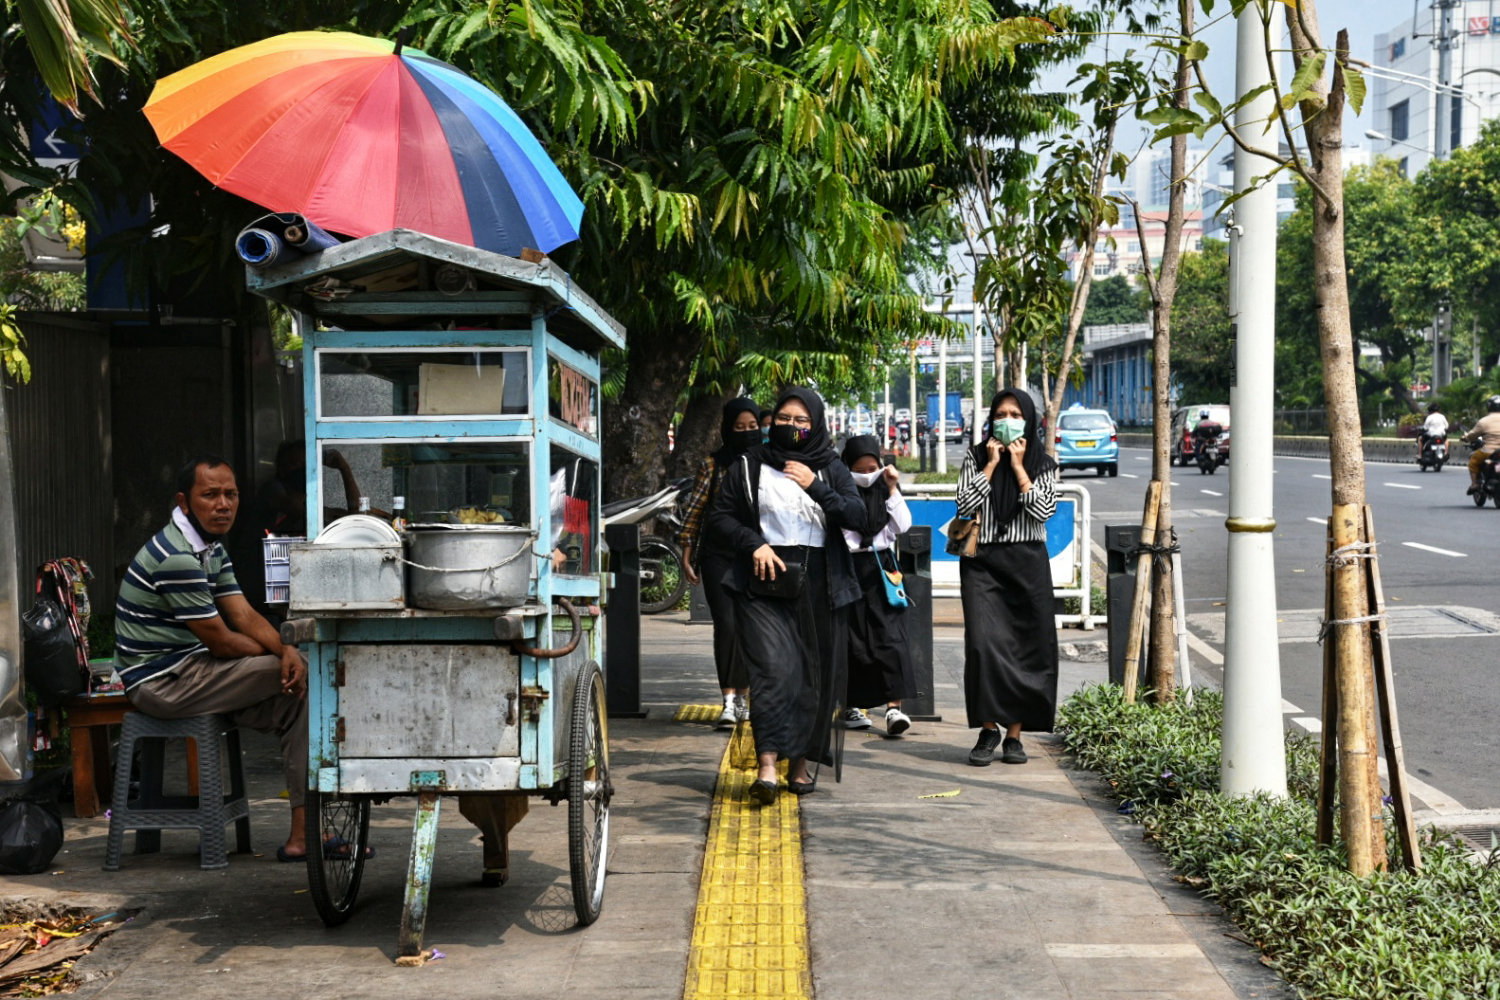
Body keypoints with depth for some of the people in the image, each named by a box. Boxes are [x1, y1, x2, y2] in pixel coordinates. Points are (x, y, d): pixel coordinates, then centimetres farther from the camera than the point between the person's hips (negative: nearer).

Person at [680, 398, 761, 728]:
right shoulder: (712, 465, 3)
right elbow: (695, 510, 4)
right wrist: (686, 556, 0)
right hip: (718, 555, -2)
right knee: (726, 623, -12)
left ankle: (741, 697, 18)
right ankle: (729, 701, -12)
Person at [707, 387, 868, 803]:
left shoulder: (831, 469, 10)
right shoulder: (749, 467, 7)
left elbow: (858, 516, -2)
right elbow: (719, 516, 7)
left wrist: (817, 488, -16)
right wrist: (754, 543, -9)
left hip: (819, 586, 2)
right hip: (765, 583, -2)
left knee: (814, 674, 5)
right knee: (774, 669, -15)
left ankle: (800, 762, 18)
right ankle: (768, 766, -21)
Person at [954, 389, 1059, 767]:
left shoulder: (1042, 464, 9)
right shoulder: (976, 458, 9)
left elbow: (1043, 510, -7)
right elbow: (965, 505, -5)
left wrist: (1018, 466, -5)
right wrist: (992, 464, -5)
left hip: (1027, 563, 1)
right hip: (982, 562, 0)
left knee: (1025, 647, 0)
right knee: (983, 643, -13)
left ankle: (1014, 733, 9)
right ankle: (988, 729, -4)